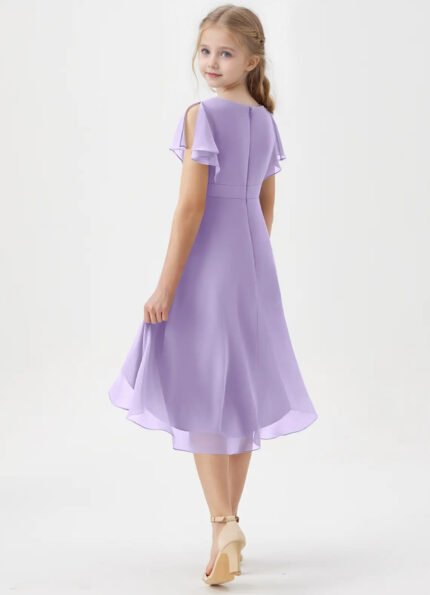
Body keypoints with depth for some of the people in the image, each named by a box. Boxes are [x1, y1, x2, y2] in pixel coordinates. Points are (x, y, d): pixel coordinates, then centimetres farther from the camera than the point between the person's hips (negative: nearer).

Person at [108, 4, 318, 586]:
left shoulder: (201, 115, -12)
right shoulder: (266, 121, 9)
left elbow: (191, 206, -17)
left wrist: (165, 285, -14)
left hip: (205, 262, -7)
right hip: (254, 263, 7)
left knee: (199, 395, 0)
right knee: (239, 394, 12)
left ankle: (224, 523, -10)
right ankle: (227, 528, 21)